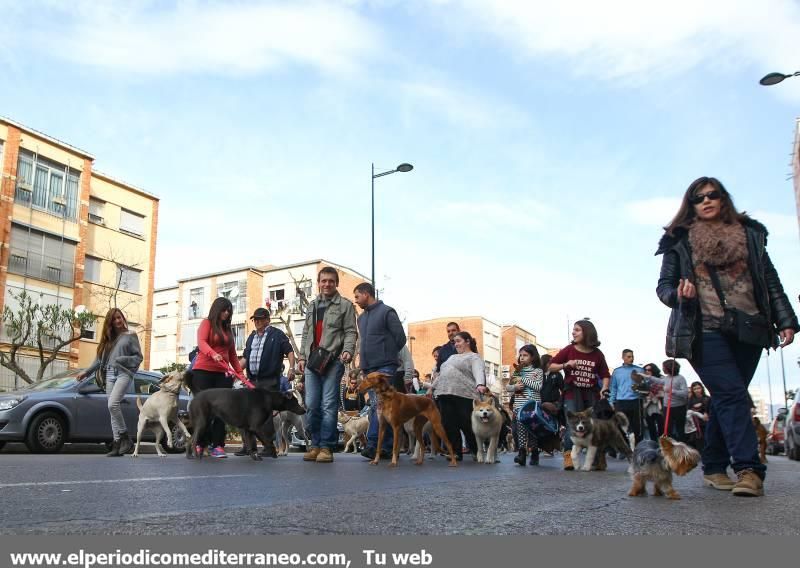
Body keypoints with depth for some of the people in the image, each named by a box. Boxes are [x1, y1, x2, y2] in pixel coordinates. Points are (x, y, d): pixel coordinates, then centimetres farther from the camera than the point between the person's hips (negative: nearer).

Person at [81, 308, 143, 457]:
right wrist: (86, 372, 15)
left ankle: (125, 438, -14)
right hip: (109, 375, 5)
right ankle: (118, 444, -1)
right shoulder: (108, 338, 22)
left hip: (124, 373, -5)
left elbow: (138, 357, 3)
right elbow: (99, 359, 22)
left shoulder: (130, 336, 9)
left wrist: (122, 360, -11)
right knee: (112, 408, -1)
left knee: (112, 404, -23)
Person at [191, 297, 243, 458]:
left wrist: (240, 372, 10)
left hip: (222, 373, 5)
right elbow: (201, 342, -14)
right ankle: (199, 444, 2)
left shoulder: (228, 329, 20)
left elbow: (232, 354, 20)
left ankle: (217, 445, -3)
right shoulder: (206, 323, 4)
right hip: (203, 371, -4)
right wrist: (213, 354, -33)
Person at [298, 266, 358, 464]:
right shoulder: (312, 306, 20)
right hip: (312, 361, 5)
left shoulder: (345, 305, 4)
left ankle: (326, 447, -1)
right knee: (311, 405, 4)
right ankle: (316, 444, 14)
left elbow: (350, 332, -3)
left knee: (329, 405, -6)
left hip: (333, 361, -5)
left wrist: (348, 351, -19)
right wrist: (302, 356, 13)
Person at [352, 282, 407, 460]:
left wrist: (387, 355, 4)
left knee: (380, 405, -15)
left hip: (385, 367, -8)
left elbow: (400, 338, -4)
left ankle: (372, 444, -17)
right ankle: (388, 446, 10)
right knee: (376, 406, 6)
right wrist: (365, 361, 11)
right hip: (368, 368, 8)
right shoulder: (361, 317, 18)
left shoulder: (386, 312, -4)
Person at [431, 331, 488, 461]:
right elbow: (441, 374, 32)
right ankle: (456, 452, 8)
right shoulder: (452, 357, 28)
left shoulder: (474, 357, 4)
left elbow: (478, 372, -14)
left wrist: (480, 385, -33)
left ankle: (476, 452, 15)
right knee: (449, 425, 0)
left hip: (464, 395, -7)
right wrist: (432, 388, 27)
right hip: (445, 394, 7)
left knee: (467, 426, -4)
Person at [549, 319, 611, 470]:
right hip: (572, 391, -2)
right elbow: (551, 366, 4)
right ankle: (568, 456, -16)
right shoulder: (569, 350, 0)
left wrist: (604, 389, -6)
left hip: (591, 393, 2)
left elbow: (605, 374, 10)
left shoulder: (597, 354, 3)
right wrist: (565, 365, -12)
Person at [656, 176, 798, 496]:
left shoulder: (749, 234, 16)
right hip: (706, 331, -3)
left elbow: (771, 282, 14)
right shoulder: (679, 241, 8)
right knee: (732, 394, -15)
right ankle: (748, 469, -17)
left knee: (726, 399, 5)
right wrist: (679, 294, -16)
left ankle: (713, 469, 14)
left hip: (748, 331, 3)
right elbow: (663, 286, 7)